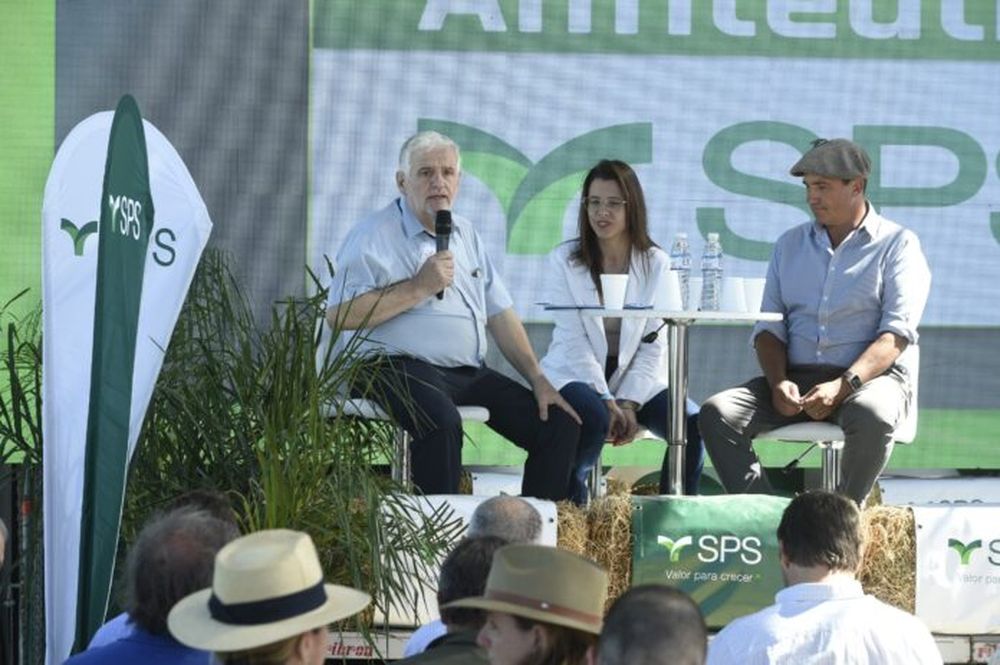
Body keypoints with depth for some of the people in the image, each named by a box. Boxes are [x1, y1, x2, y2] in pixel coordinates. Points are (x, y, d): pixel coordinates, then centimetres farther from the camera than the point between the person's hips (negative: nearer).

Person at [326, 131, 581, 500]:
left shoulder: (466, 234, 21)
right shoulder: (373, 236, -2)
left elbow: (500, 314, 21)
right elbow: (338, 315, -14)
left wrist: (538, 380, 11)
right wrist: (418, 288, -13)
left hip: (470, 373, 7)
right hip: (402, 369, -7)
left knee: (560, 424, -5)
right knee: (442, 423, -39)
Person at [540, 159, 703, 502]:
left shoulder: (655, 263, 4)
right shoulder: (565, 259, -2)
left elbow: (654, 343, 0)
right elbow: (573, 339, -9)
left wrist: (629, 403, -14)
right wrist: (608, 401, -19)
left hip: (636, 375, 3)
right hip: (576, 374, -3)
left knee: (692, 423, -23)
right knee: (594, 417, -36)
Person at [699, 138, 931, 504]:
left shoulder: (898, 244, 4)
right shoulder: (789, 244, 20)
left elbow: (897, 333, -7)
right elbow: (769, 326, 14)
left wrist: (843, 386, -21)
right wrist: (778, 382, -8)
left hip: (870, 377, -4)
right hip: (797, 377, 4)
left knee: (871, 415, -40)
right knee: (717, 412, -21)